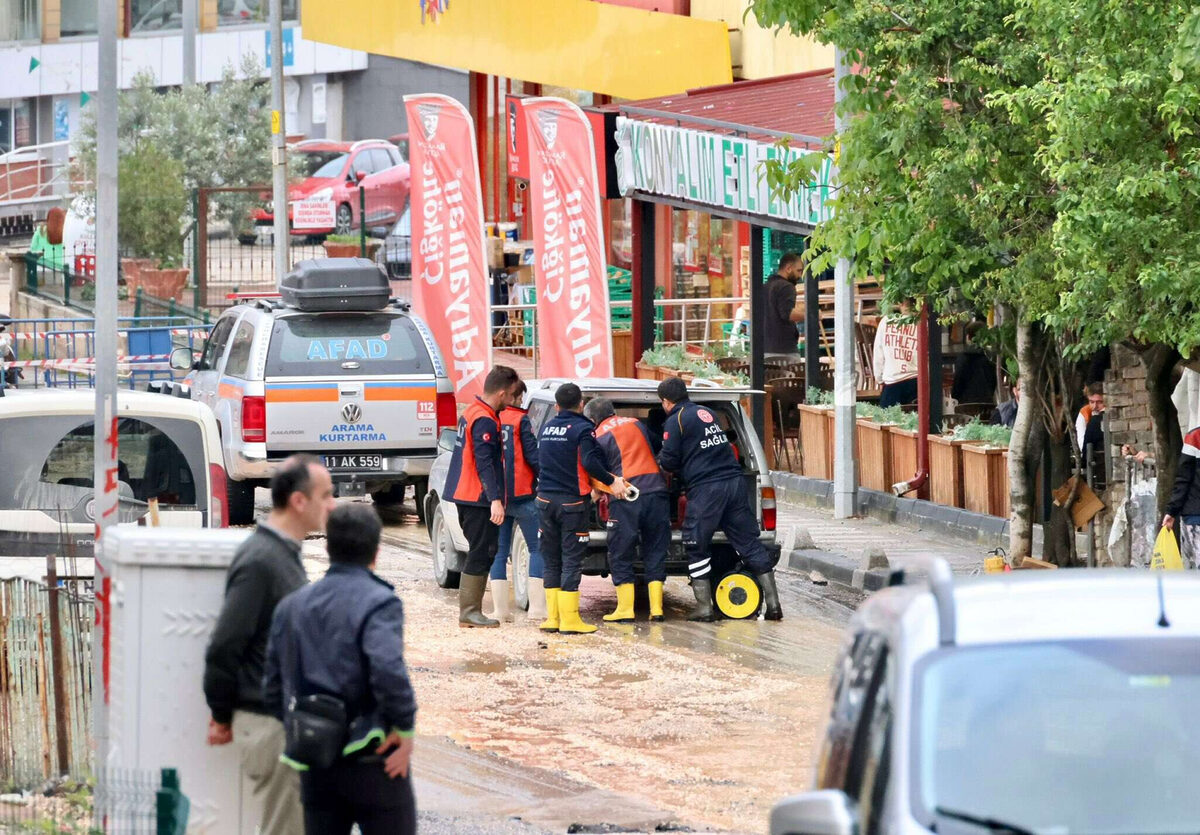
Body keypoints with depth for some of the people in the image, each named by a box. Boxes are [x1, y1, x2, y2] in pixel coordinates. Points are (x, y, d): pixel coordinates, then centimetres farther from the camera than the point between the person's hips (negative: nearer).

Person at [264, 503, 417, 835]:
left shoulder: (291, 606, 10)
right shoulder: (378, 602, -11)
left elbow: (274, 689, 10)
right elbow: (388, 670, -27)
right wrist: (404, 727, -15)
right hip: (373, 760, -6)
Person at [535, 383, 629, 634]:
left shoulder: (547, 428, 12)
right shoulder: (582, 428, -9)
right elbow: (590, 461, -23)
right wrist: (611, 481, -13)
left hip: (546, 500, 6)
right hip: (572, 501, -6)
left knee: (550, 560, 12)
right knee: (571, 560, -3)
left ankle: (552, 617, 11)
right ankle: (570, 620, -6)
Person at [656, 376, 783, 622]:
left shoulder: (676, 421, -3)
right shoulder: (707, 413, 19)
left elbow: (668, 461, -6)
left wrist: (660, 462, 18)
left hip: (705, 489, -6)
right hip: (734, 482, 6)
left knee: (697, 547, 6)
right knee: (750, 542, 7)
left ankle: (704, 607, 4)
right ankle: (772, 603, 4)